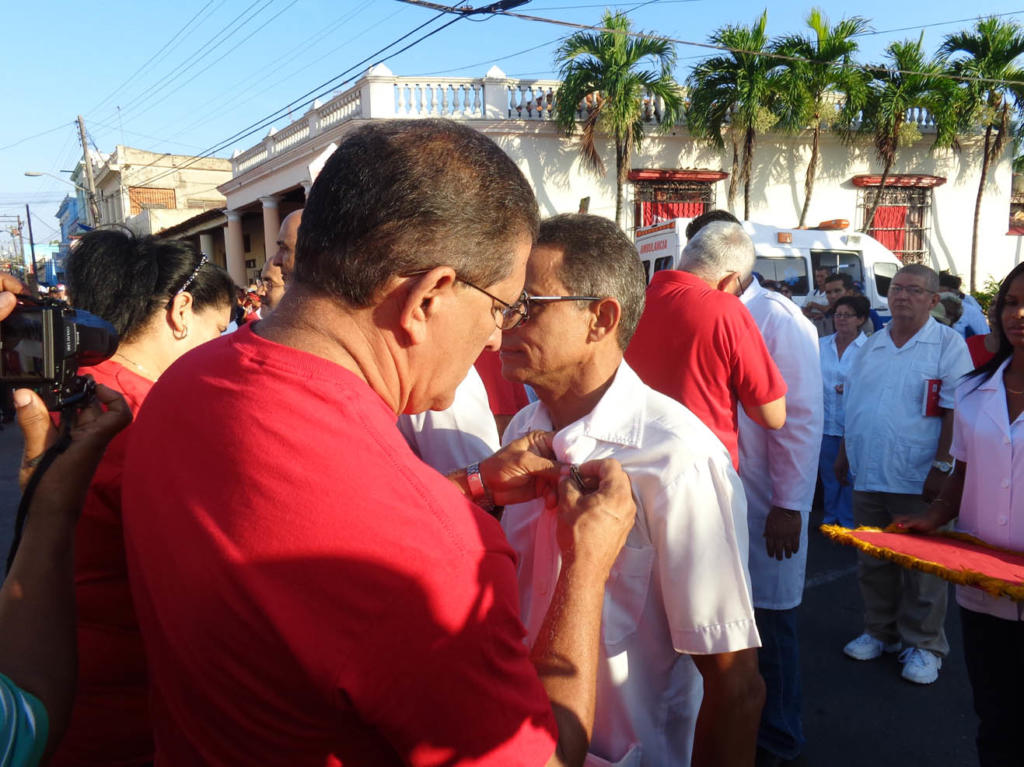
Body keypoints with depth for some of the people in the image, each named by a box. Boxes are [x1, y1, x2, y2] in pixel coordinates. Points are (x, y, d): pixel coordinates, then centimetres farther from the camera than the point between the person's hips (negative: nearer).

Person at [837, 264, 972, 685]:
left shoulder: (948, 344, -5)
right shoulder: (871, 345, 11)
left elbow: (954, 411, -11)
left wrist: (941, 466, -16)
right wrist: (844, 453, 14)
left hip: (917, 479, -5)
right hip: (867, 475, 5)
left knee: (922, 568, 5)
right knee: (872, 562, 14)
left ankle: (922, 645, 20)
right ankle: (880, 632, 30)